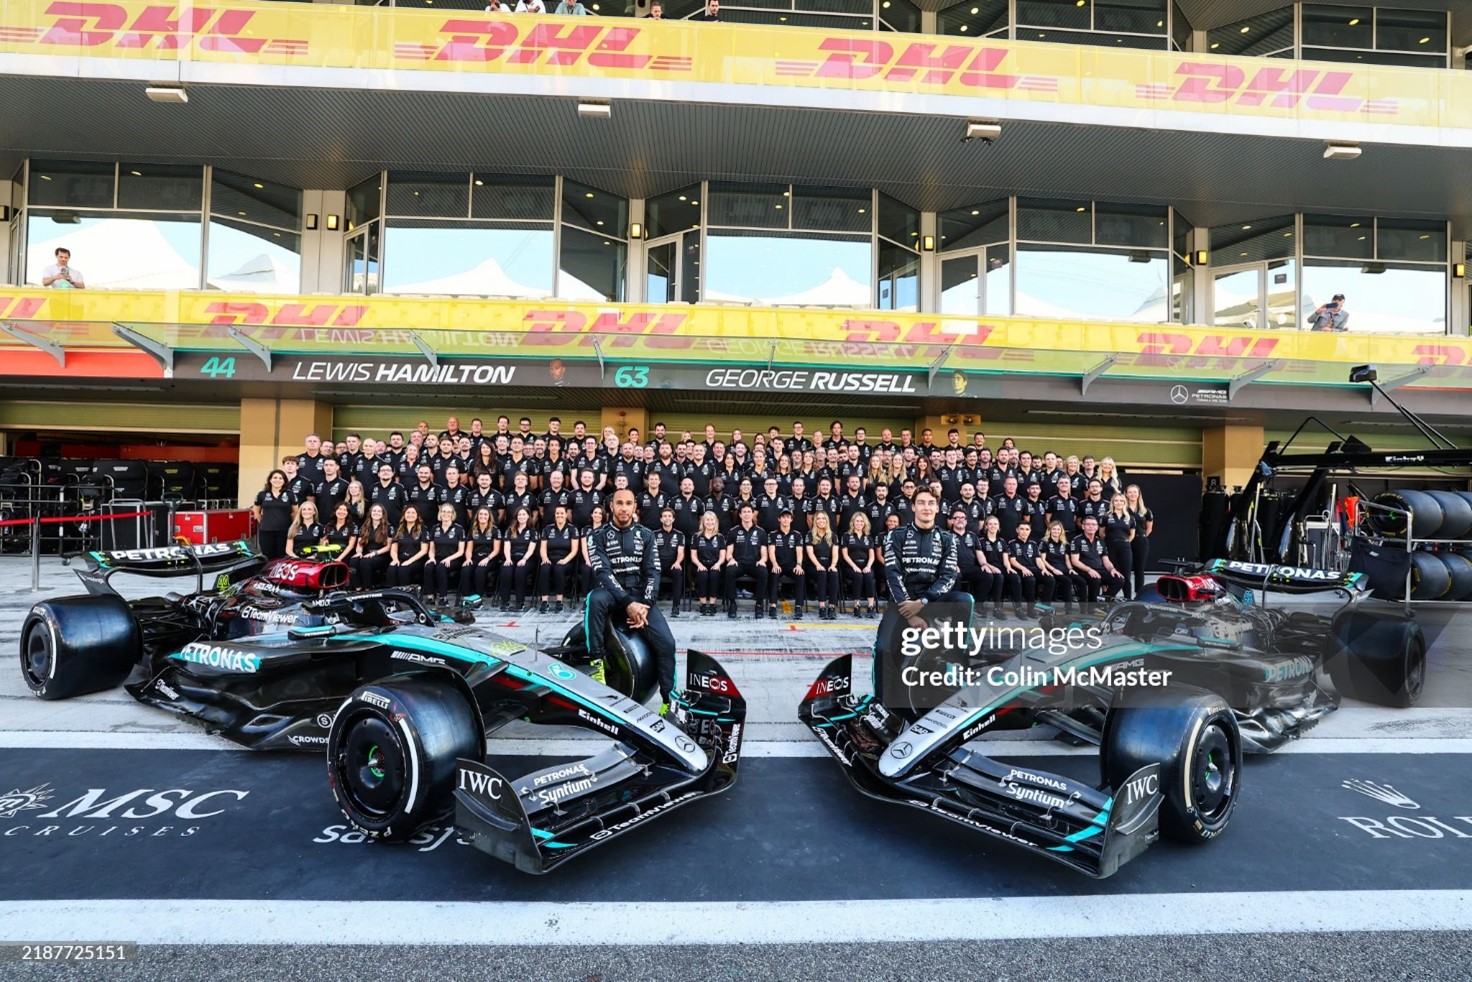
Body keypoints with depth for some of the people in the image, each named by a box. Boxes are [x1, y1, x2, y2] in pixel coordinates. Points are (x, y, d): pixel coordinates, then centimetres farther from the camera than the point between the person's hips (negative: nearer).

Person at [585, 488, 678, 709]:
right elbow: (603, 573, -10)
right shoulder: (599, 536, 2)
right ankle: (597, 662, -27)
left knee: (666, 642, -19)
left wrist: (645, 605, -15)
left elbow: (653, 572, 2)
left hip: (640, 594, 2)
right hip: (612, 593, -2)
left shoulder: (646, 535, 10)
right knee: (595, 600, -39)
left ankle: (669, 700, -7)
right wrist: (628, 603, -23)